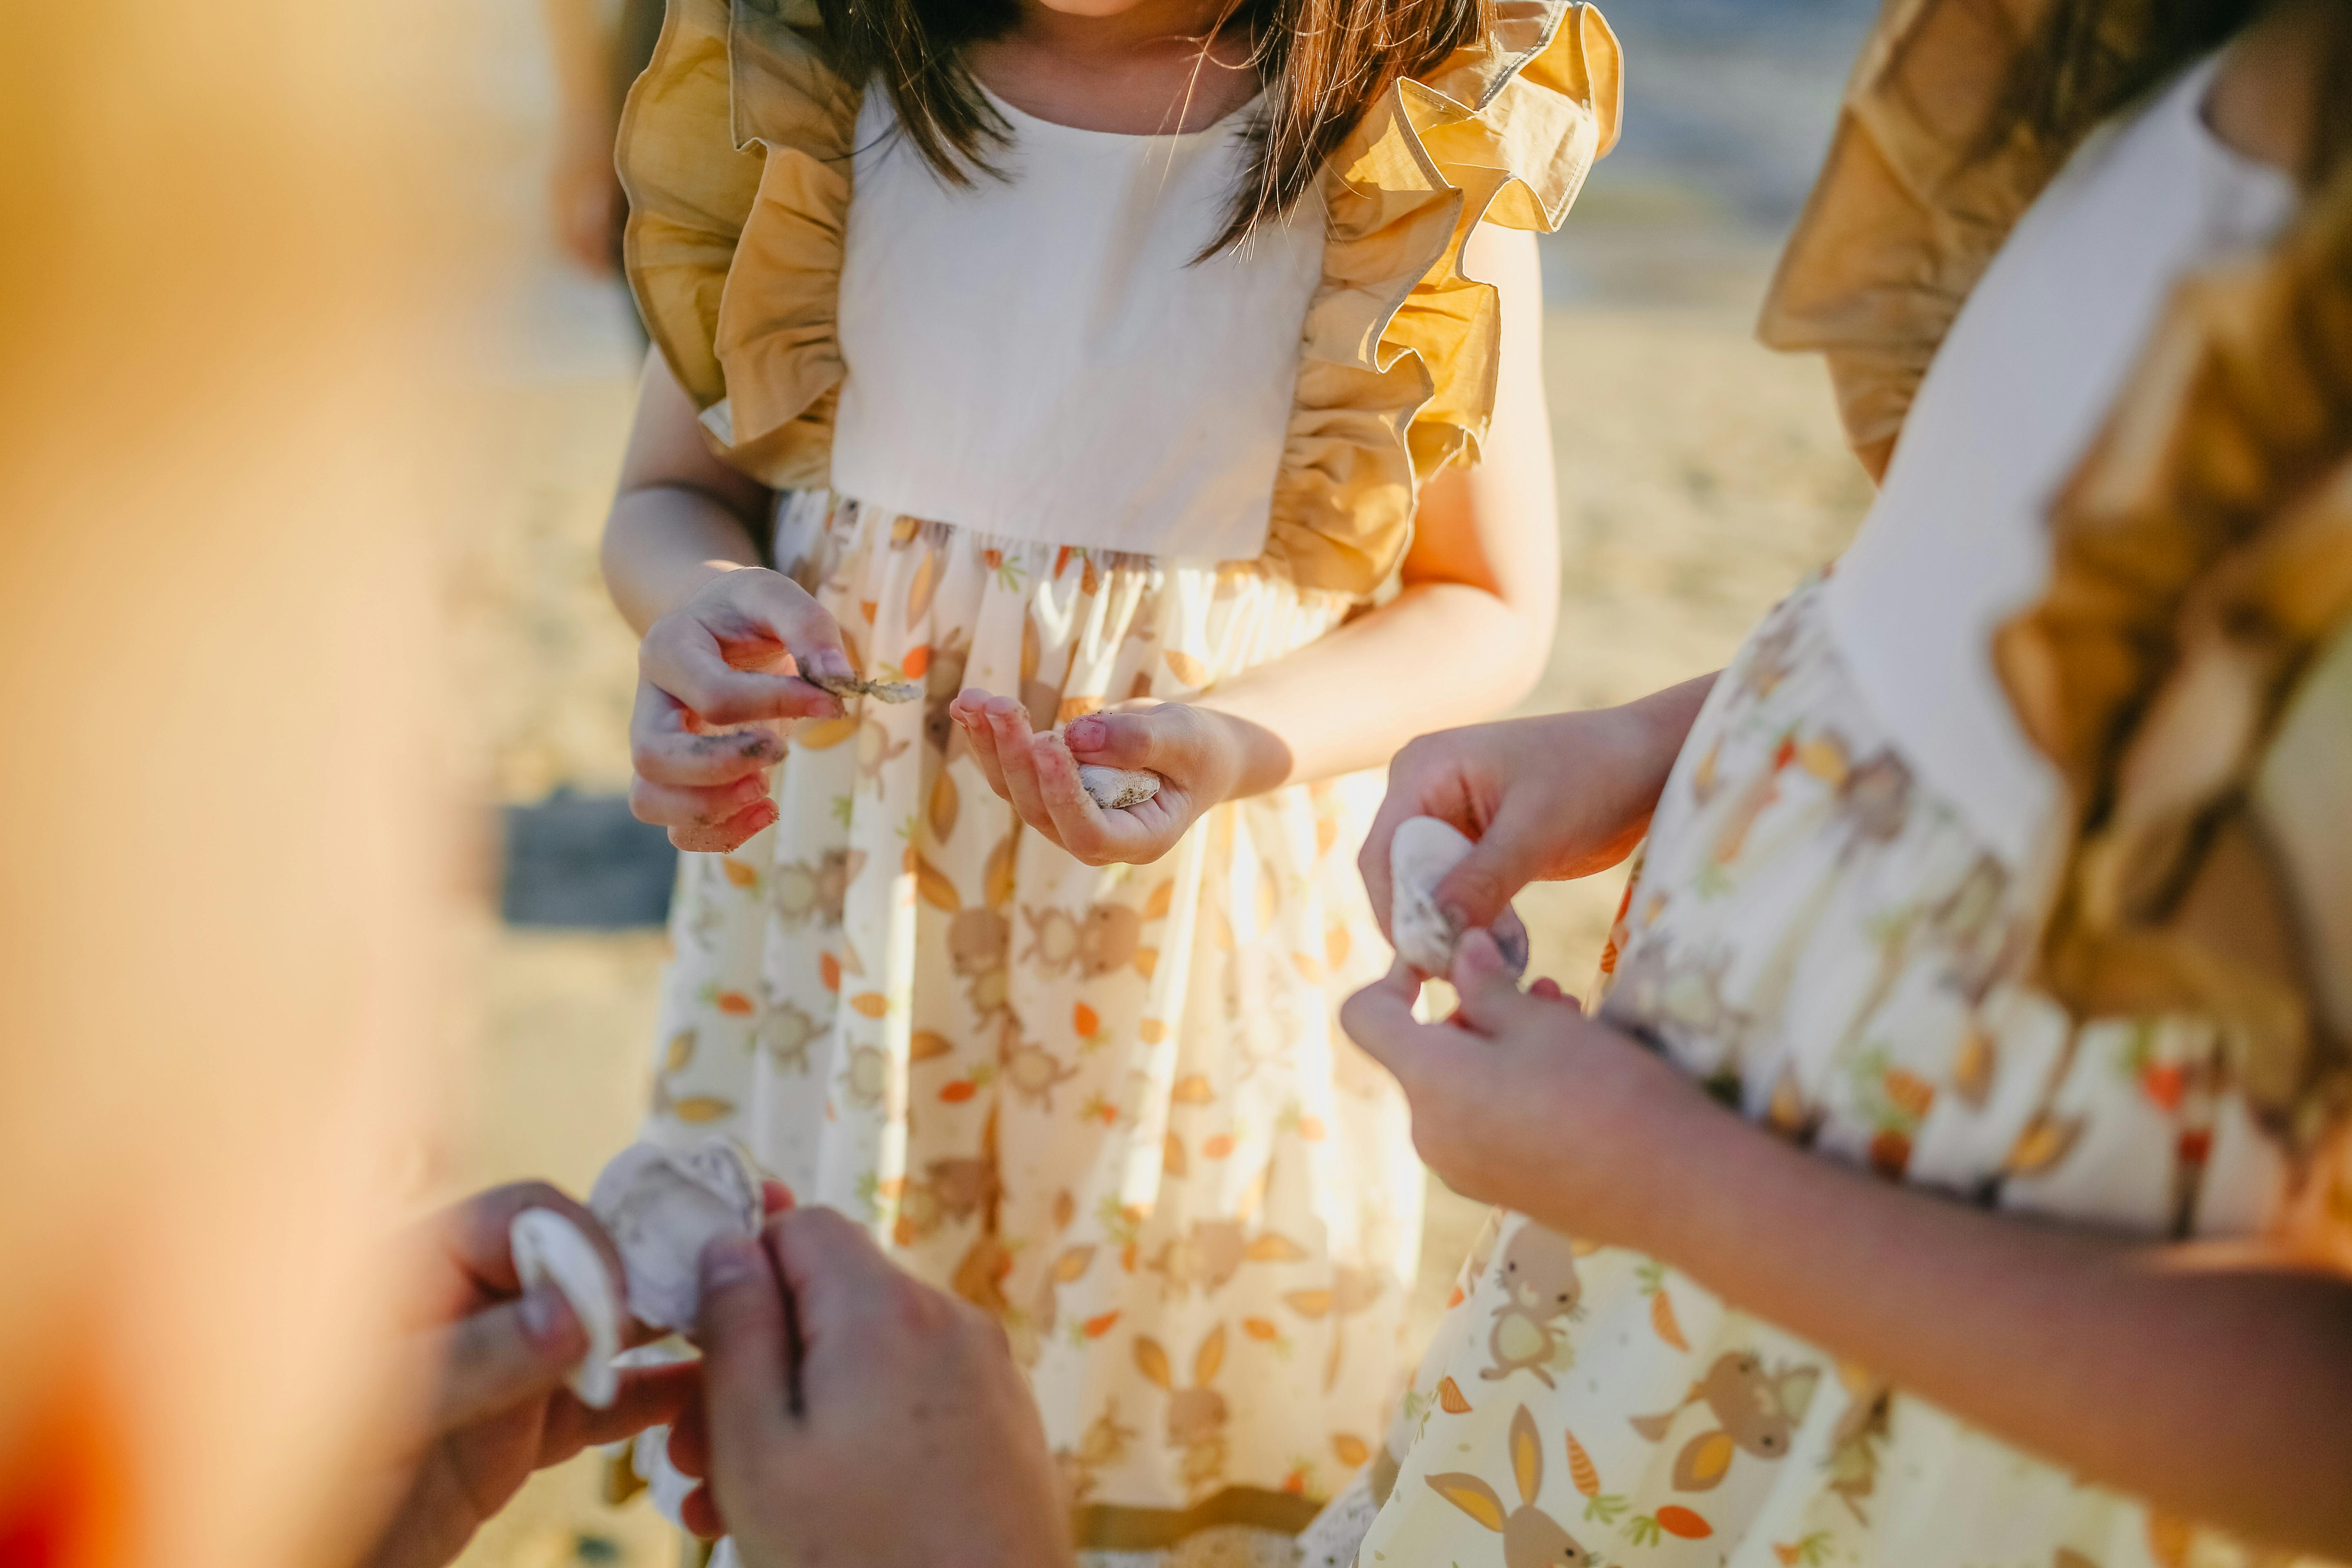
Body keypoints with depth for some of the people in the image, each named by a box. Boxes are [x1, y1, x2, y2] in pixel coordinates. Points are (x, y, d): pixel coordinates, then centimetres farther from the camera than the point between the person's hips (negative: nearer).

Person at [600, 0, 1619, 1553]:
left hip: (1225, 936, -1)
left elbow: (1489, 607, -3)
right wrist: (700, 604, -21)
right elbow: (670, 493, 3)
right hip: (833, 891, 2)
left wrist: (1240, 738, -22)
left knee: (1190, 1439, 18)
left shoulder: (1433, 127, -12)